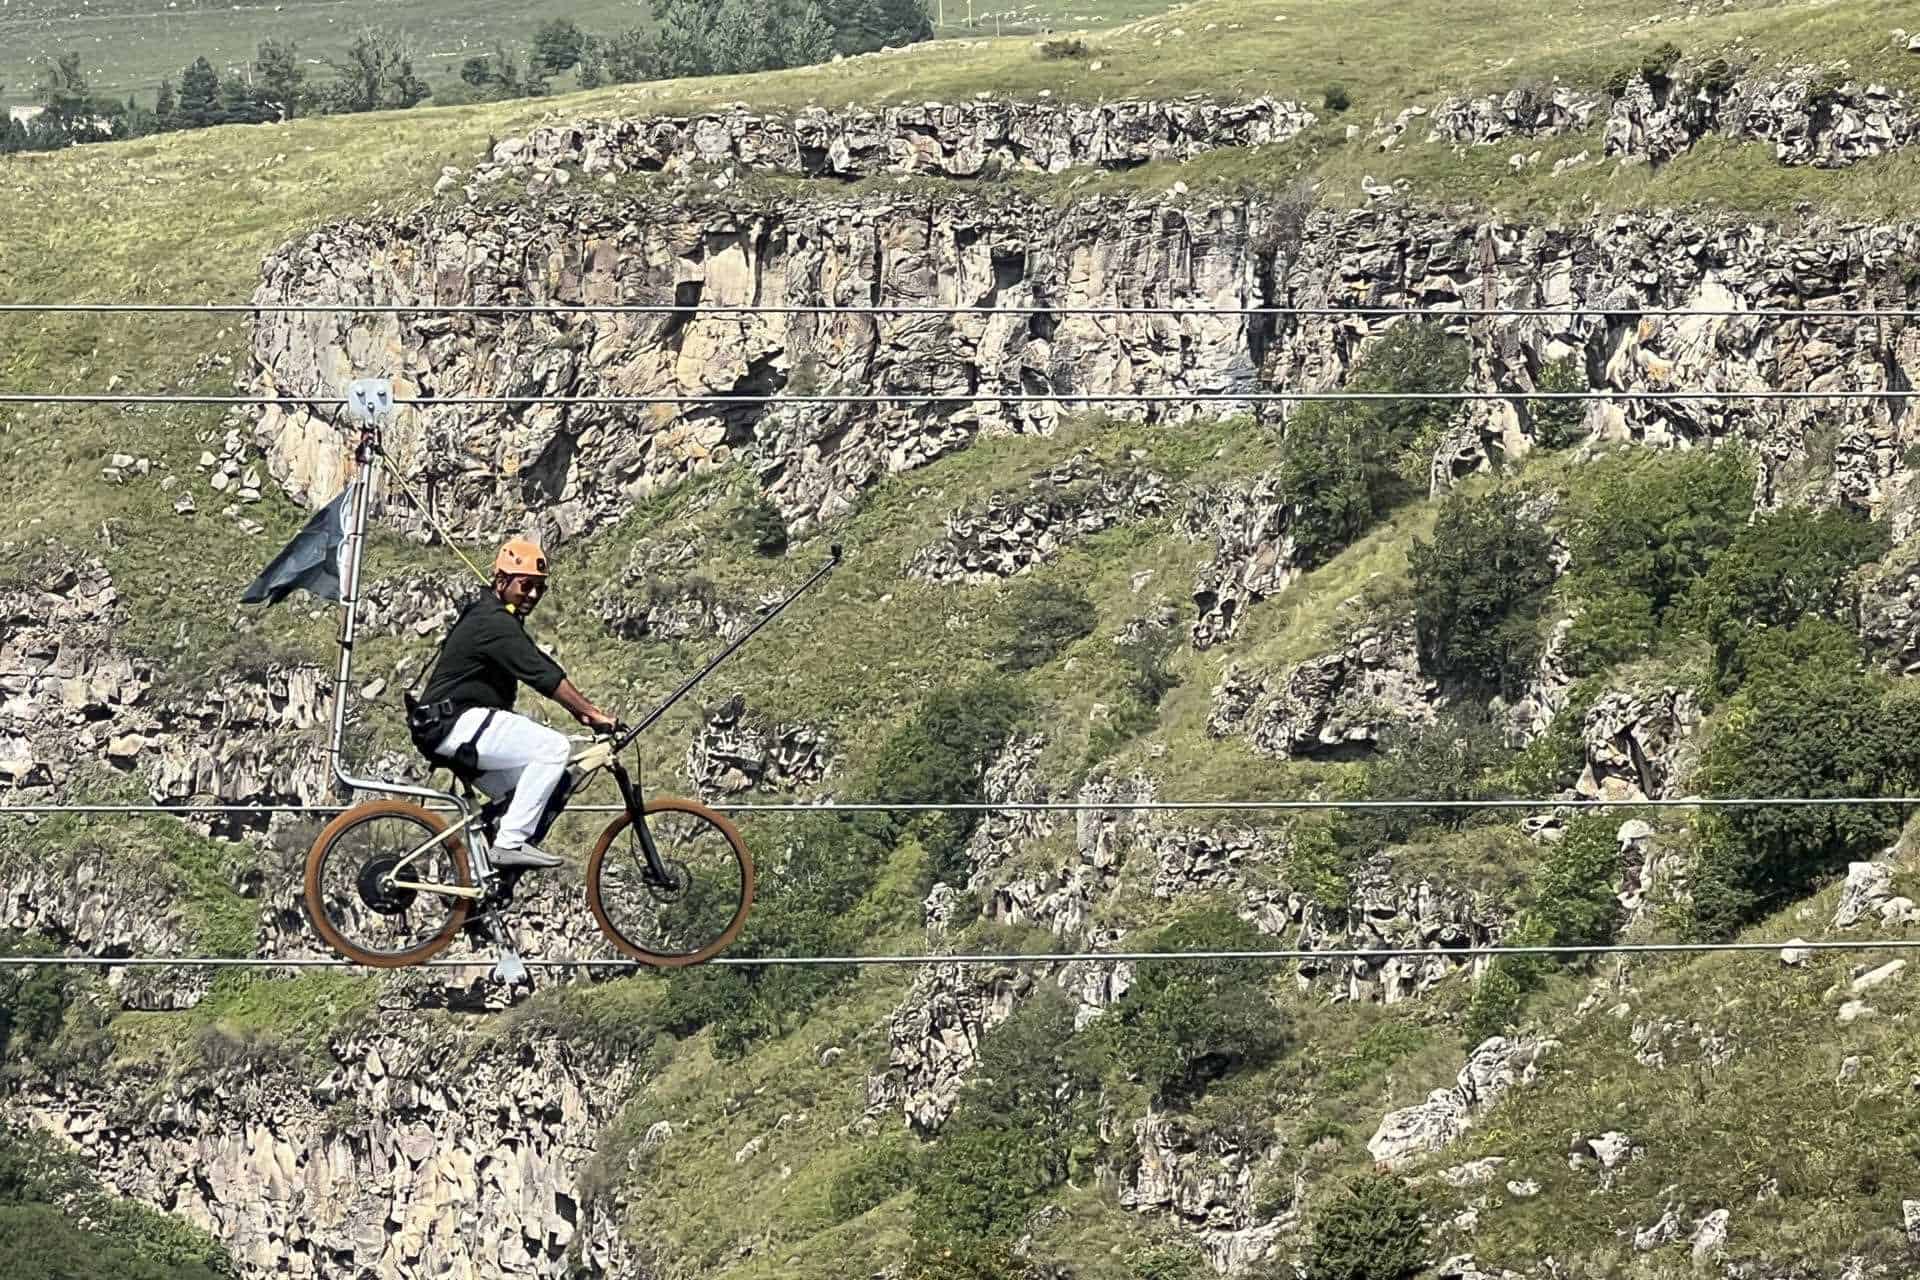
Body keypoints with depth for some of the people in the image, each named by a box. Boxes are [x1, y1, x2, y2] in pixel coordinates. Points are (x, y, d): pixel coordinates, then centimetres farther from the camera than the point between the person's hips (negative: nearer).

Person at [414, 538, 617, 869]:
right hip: (462, 721, -11)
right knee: (554, 748, -20)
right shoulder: (495, 623, -15)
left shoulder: (492, 617, 19)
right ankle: (510, 843, -21)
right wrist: (593, 714, -19)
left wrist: (584, 711, 7)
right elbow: (544, 677, -21)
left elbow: (543, 670, 15)